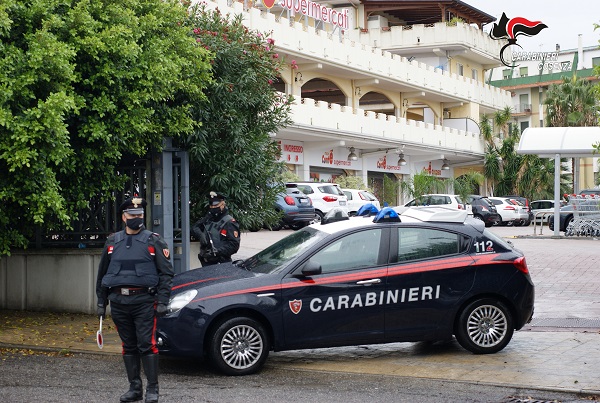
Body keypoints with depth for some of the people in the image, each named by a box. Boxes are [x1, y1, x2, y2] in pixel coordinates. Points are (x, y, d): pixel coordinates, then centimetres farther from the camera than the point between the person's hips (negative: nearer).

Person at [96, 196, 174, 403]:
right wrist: (101, 302, 14)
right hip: (119, 301, 4)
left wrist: (162, 301, -9)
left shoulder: (154, 241, 1)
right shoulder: (112, 242, 12)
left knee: (147, 345, -7)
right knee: (128, 346, 10)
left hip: (144, 301, -4)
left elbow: (166, 273, 0)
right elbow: (102, 274, 18)